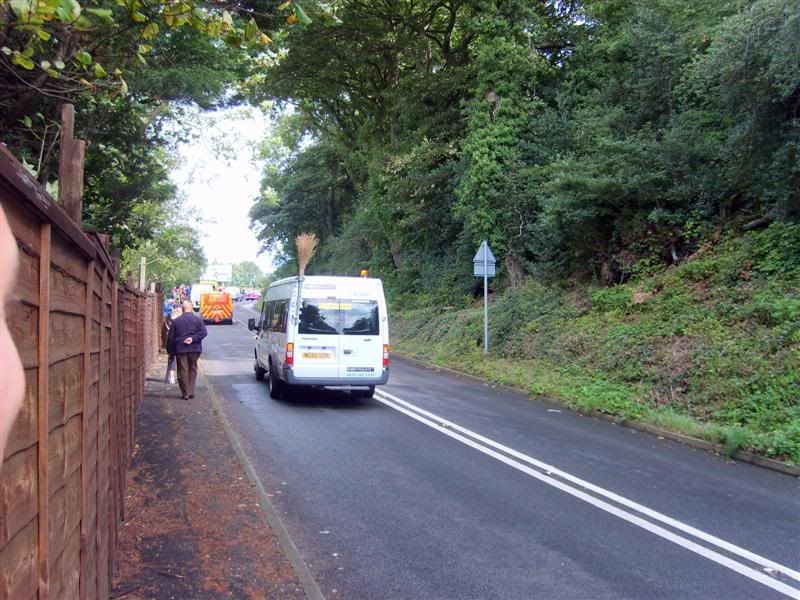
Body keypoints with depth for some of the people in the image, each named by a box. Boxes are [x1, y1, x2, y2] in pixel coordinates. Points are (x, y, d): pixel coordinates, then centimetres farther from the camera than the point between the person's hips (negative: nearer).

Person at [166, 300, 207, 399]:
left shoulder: (176, 321, 4)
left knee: (182, 371, 3)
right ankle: (191, 392, 9)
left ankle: (185, 393, 2)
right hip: (194, 349, 0)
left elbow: (170, 337, 7)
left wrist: (171, 350, 14)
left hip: (180, 349, 0)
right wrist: (193, 338, -12)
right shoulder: (197, 319, 1)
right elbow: (203, 332, -12)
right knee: (192, 370, 11)